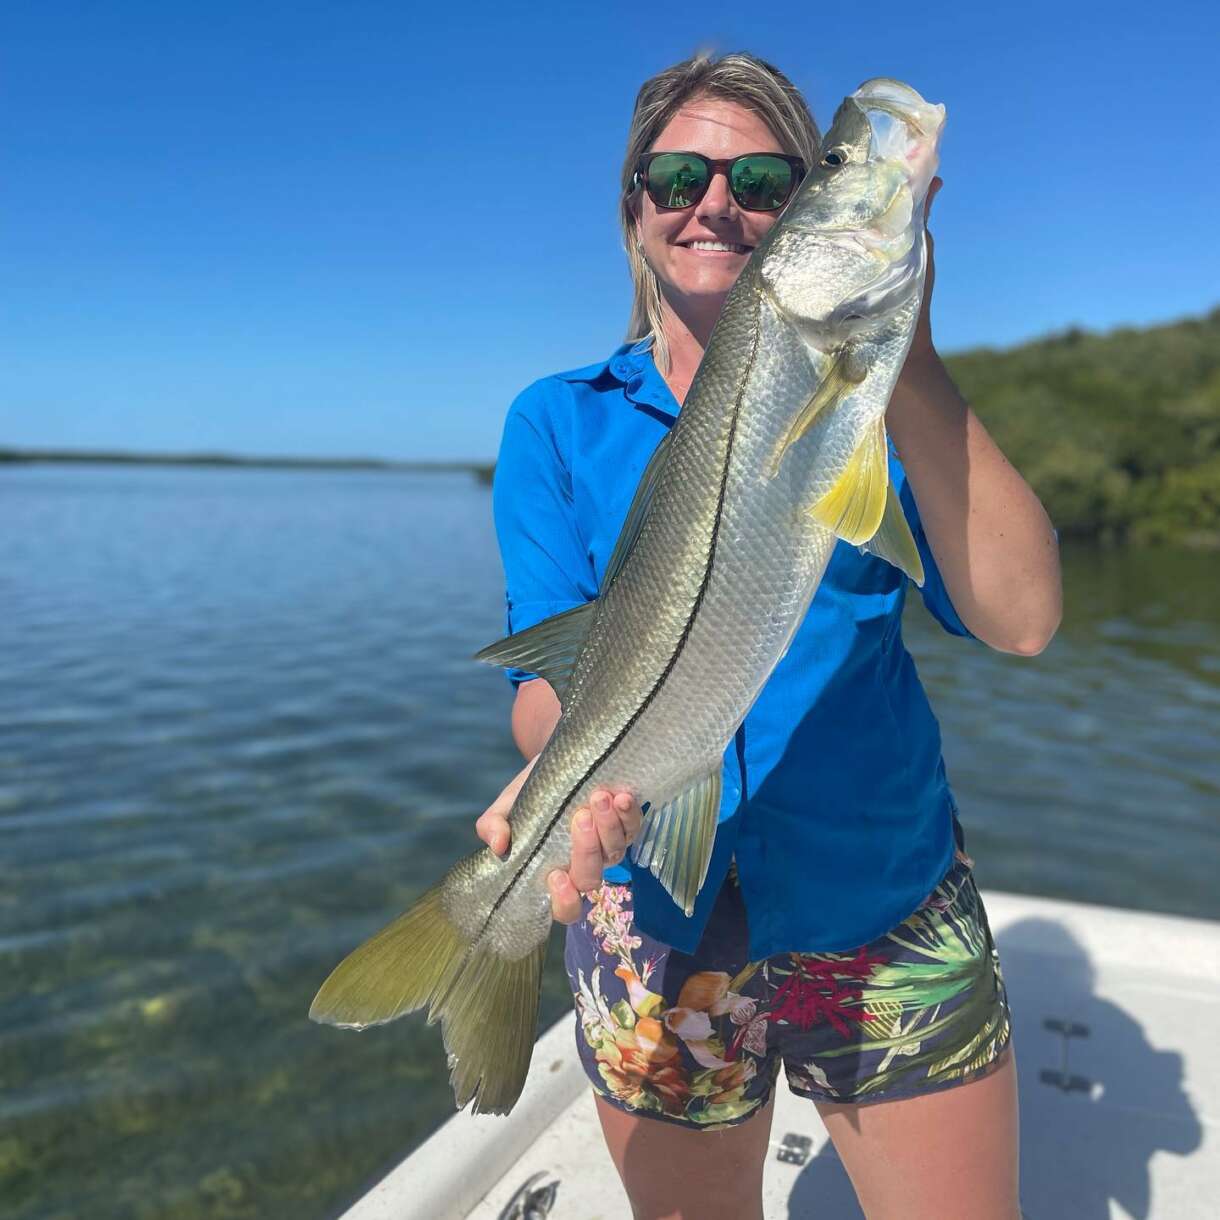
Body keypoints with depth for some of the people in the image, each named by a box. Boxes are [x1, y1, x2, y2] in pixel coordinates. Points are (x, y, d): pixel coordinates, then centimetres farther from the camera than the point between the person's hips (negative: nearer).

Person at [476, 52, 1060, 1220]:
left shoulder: (872, 396, 0)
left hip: (891, 913, 1)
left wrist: (904, 358, -23)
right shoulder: (558, 422, 0)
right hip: (654, 920, 0)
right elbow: (551, 667, -9)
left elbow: (1018, 619, -16)